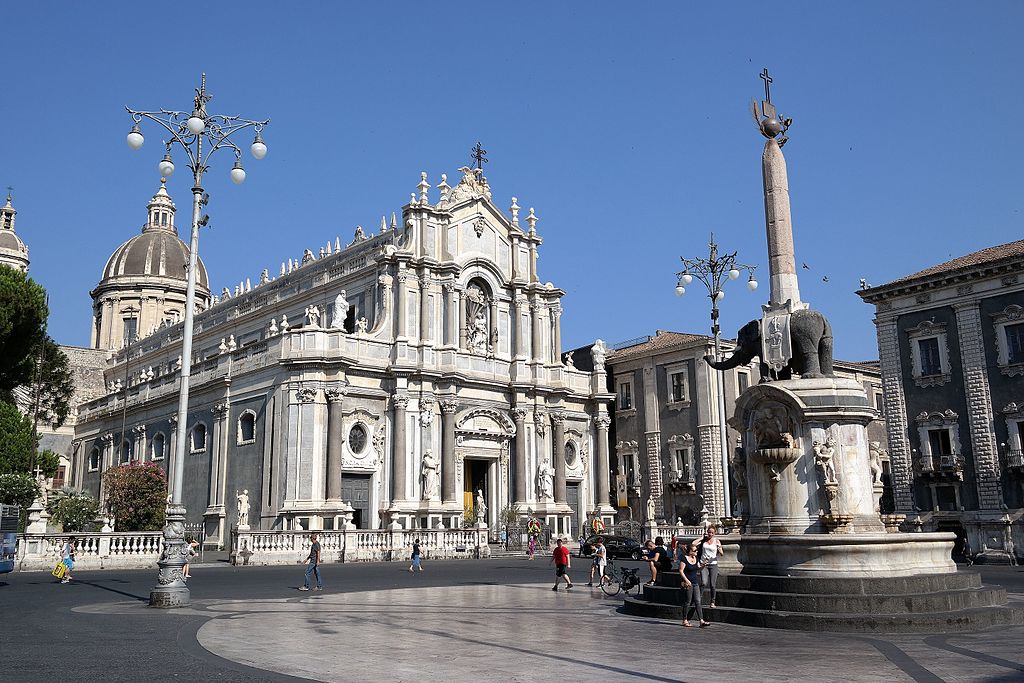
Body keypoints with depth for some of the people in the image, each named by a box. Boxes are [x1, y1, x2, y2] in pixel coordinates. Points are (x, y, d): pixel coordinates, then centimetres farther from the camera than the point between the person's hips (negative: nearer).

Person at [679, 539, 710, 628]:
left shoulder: (696, 558, 11)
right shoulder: (684, 559, -10)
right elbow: (681, 571, -13)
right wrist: (686, 580, -20)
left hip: (696, 583, 6)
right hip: (688, 583, -6)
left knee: (697, 601, 0)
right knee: (688, 602, 0)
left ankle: (701, 621, -4)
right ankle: (685, 620, 11)